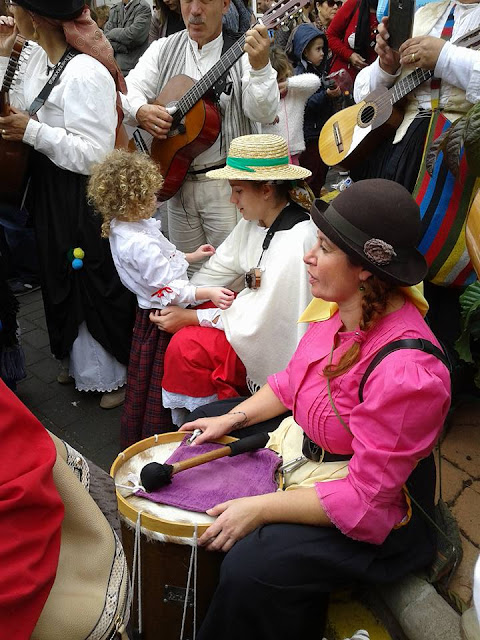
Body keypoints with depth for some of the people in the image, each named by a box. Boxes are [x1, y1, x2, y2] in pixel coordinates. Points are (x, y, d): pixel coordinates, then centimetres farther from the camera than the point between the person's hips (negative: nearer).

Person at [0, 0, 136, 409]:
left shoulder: (85, 73, -22)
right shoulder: (33, 55, 6)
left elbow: (93, 155, -25)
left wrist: (33, 131, -23)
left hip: (85, 199, -9)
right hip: (49, 189, 9)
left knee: (95, 284, 5)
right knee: (63, 279, 20)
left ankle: (115, 372, 27)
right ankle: (79, 359, 41)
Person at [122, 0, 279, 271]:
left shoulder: (244, 51, -5)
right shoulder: (164, 50, 7)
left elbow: (264, 114, -17)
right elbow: (129, 89, 2)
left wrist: (259, 67, -34)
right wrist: (141, 110, -19)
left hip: (227, 183, -4)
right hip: (176, 179, 4)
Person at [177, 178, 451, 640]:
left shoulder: (407, 372, -35)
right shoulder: (339, 307, -10)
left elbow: (365, 498, -29)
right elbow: (295, 380, 7)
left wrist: (261, 508, -26)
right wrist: (232, 418, -2)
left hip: (377, 514, -9)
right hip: (307, 444, 9)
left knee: (249, 567, -26)